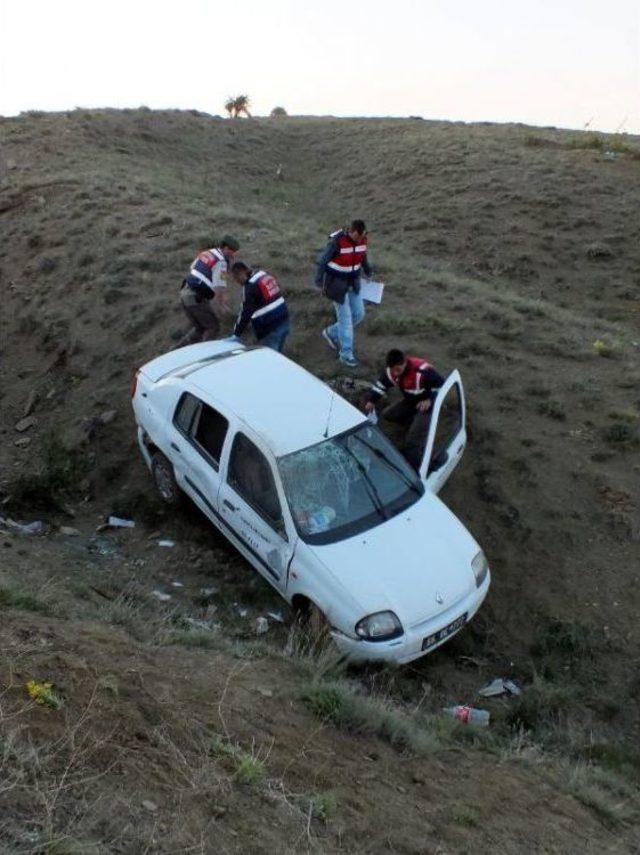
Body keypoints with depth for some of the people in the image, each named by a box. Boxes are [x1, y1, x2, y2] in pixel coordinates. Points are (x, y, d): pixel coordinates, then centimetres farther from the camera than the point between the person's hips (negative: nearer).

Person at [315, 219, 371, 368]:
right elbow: (323, 261, -15)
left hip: (353, 282, 6)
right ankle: (346, 353, 6)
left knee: (358, 313, 8)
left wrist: (369, 272, 21)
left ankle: (332, 333, 29)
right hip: (336, 283, -6)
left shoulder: (363, 240, -6)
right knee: (345, 317, -5)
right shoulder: (337, 241, -24)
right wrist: (320, 283, -14)